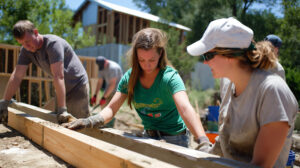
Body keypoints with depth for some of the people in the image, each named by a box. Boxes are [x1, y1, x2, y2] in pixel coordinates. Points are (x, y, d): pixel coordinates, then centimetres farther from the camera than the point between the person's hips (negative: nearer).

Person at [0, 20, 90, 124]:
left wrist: (62, 109, -36)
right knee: (57, 123, 8)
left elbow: (58, 76, -33)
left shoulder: (53, 43, -25)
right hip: (62, 88, 7)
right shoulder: (26, 50, -3)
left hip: (78, 86, -7)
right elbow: (17, 76, -3)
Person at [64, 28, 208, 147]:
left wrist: (203, 141, -50)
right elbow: (111, 109, -8)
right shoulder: (130, 77, -7)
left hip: (175, 138, -4)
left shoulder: (169, 77, -21)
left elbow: (185, 108, -36)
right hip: (149, 136, 4)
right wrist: (90, 121, -27)